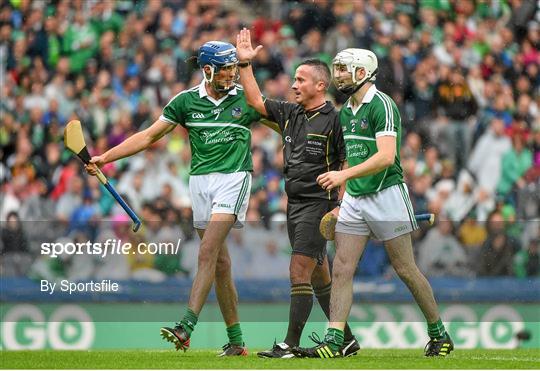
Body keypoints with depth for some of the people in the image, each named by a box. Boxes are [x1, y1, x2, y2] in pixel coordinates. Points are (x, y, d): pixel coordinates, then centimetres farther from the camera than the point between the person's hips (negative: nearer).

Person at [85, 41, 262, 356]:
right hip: (200, 180, 3)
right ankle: (236, 341, 10)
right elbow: (150, 136, 7)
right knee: (220, 262, 4)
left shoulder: (246, 100, 0)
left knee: (208, 254, -18)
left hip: (234, 177, -3)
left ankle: (187, 326, -26)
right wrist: (105, 157, 1)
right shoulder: (186, 101, 4)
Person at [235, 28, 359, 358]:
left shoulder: (333, 120, -9)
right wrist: (245, 63, 11)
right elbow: (256, 101, 17)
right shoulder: (290, 114, 12)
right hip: (295, 204, 8)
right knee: (319, 275, 11)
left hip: (318, 203, -8)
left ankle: (291, 343, -13)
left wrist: (342, 205, -16)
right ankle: (346, 340, 18)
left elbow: (349, 164, -9)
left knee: (299, 270, -13)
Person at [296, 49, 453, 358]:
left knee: (406, 270, 0)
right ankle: (333, 341, -6)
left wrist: (344, 175, -32)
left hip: (386, 195, -7)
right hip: (354, 199, 7)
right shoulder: (346, 112, 13)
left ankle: (439, 334, 15)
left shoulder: (382, 105, -14)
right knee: (342, 270, -3)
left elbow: (386, 156, -25)